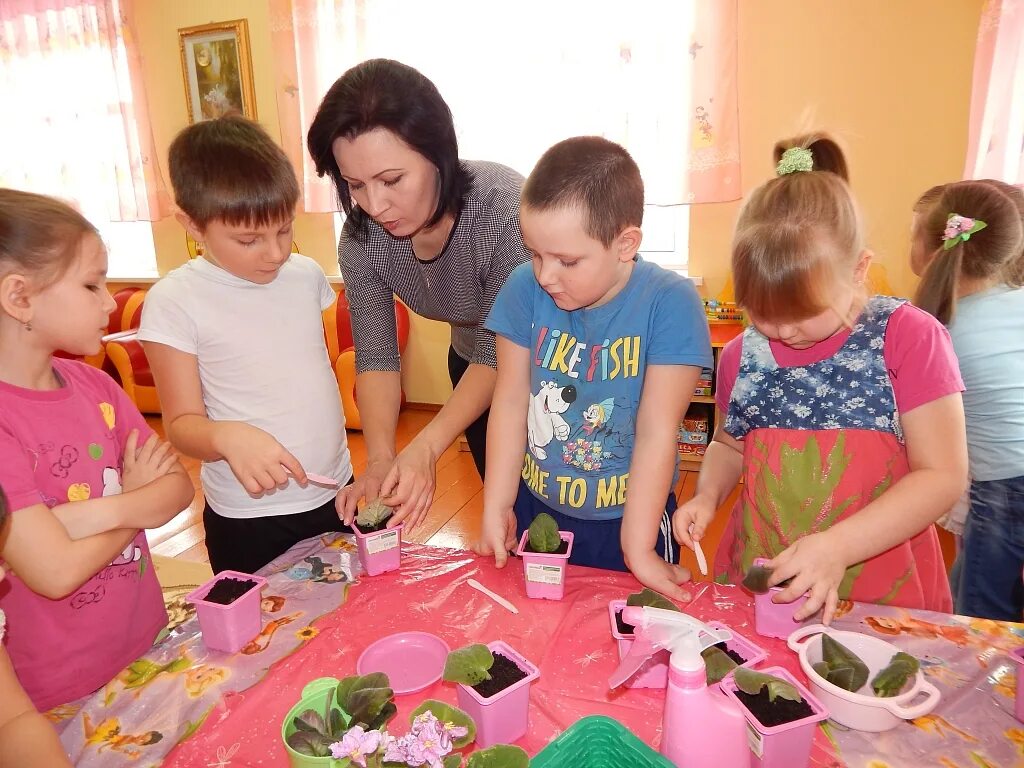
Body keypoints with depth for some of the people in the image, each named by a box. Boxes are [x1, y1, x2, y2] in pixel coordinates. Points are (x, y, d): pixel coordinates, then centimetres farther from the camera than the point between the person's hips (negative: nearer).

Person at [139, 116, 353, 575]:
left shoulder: (307, 275, 0)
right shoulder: (174, 301, -12)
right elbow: (181, 423, -10)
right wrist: (228, 436, -32)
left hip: (335, 496, 4)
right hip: (248, 519, -4)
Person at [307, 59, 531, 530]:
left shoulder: (505, 207, -34)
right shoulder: (362, 239, -18)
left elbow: (498, 355, -31)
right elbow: (376, 356, -16)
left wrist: (426, 447, -40)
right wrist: (380, 460, -29)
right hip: (472, 364, 5)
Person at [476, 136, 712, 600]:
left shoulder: (669, 303, -21)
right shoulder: (525, 288, -12)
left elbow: (657, 431, -20)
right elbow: (511, 404, -9)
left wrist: (638, 548, -15)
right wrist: (496, 509, -7)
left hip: (627, 516, -2)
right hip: (534, 509, 3)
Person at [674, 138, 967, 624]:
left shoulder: (909, 337, -8)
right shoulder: (742, 355, 1)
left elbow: (942, 475, -10)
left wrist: (838, 547, -20)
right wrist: (708, 494, -4)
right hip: (751, 589, 1)